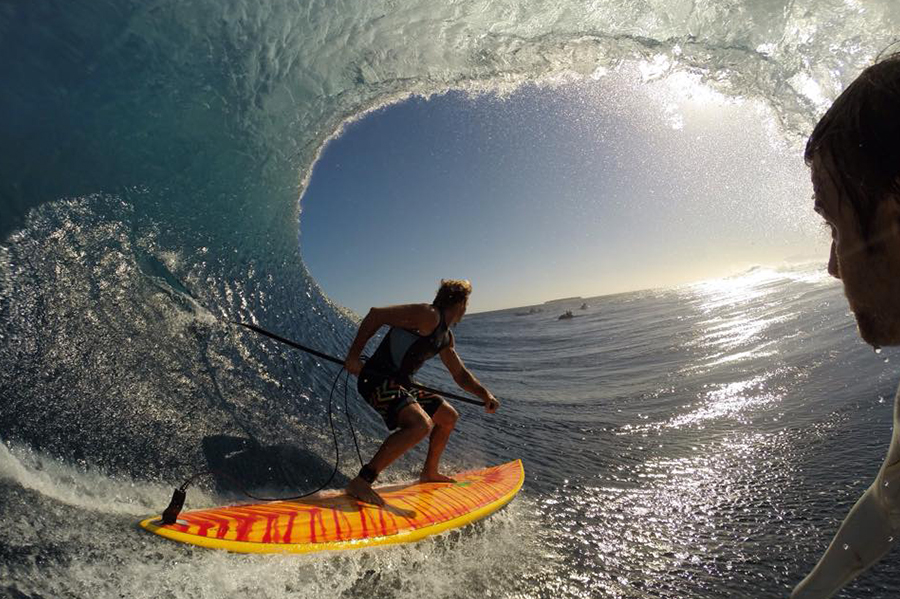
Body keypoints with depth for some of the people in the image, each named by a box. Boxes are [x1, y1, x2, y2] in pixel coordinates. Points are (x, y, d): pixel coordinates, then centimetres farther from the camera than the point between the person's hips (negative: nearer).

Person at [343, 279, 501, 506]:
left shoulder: (446, 336, 15)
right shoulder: (428, 315, -15)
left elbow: (460, 374, 22)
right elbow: (376, 314, -19)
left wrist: (485, 394, 7)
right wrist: (354, 356, -18)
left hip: (399, 385, 10)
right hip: (377, 381, -10)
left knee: (448, 416, 19)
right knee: (421, 424, -32)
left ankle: (430, 472, 36)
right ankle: (360, 482, -25)